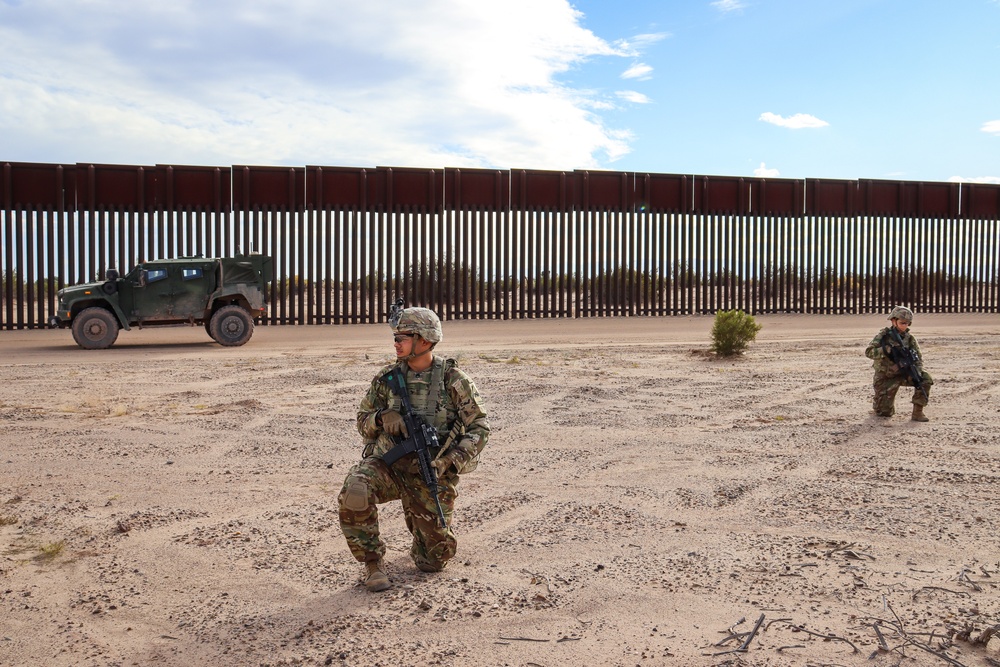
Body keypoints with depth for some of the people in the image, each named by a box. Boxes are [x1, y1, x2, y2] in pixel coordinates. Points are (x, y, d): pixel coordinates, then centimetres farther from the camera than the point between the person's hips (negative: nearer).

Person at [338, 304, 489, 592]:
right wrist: (382, 418, -15)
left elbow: (479, 428, -4)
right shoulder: (387, 377, 0)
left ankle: (421, 530, 42)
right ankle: (373, 561, -8)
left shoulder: (454, 381, -7)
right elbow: (363, 420, 9)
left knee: (434, 561, 5)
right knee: (354, 495, -33)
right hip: (387, 464, 1)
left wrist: (450, 461, -18)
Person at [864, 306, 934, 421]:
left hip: (903, 373, 3)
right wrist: (888, 349, -36)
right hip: (885, 376, -3)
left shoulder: (909, 338, -3)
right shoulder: (883, 335, -12)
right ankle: (877, 401, 28)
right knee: (886, 413, -8)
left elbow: (918, 358, -4)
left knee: (926, 380, -23)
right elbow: (868, 352, -22)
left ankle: (918, 412, -10)